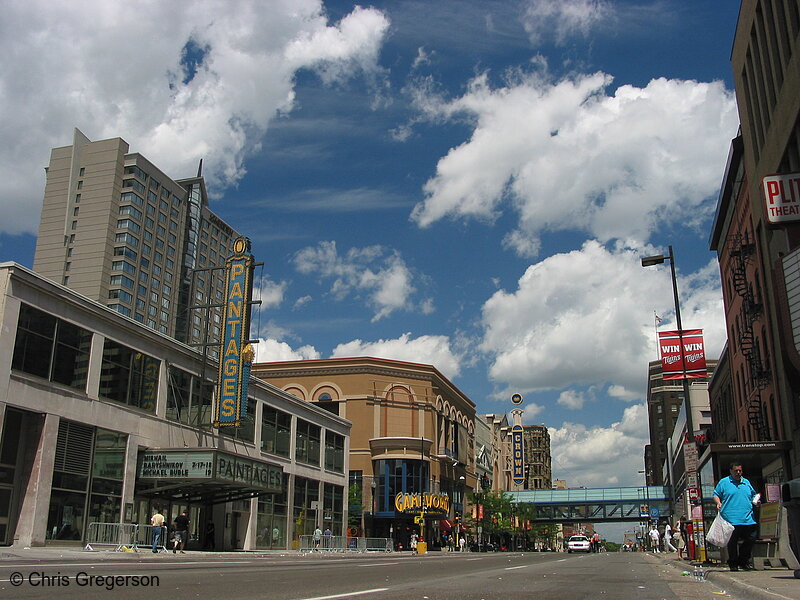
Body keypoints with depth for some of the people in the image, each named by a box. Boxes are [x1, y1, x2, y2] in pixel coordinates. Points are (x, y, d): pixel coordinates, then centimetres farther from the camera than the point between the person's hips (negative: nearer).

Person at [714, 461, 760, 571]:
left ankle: (744, 562, 19)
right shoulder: (723, 482, 7)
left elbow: (753, 495, 29)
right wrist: (718, 503, -11)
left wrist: (756, 500, 8)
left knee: (751, 540, 3)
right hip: (731, 520, -4)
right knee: (732, 542, -1)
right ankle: (733, 564, 10)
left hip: (748, 519, 4)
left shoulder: (746, 482, 19)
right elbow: (716, 495, 8)